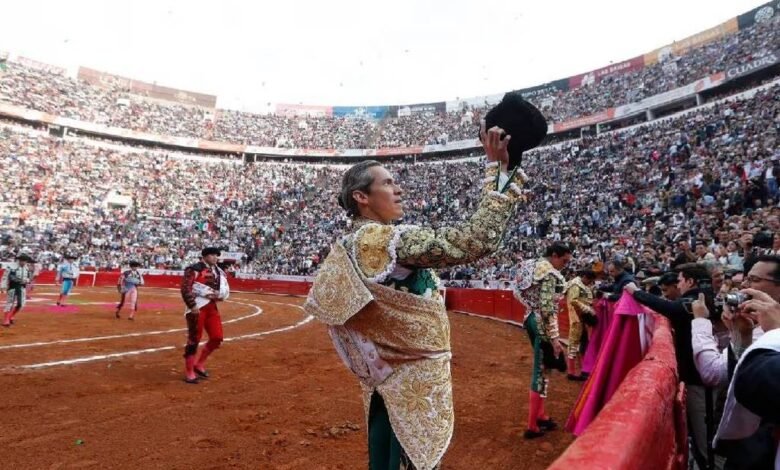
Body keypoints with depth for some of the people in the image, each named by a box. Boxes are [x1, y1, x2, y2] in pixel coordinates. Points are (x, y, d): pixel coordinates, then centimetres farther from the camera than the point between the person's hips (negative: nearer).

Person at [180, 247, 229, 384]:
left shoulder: (219, 272, 14)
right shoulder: (194, 269, -9)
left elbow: (226, 291, 15)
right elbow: (185, 288, -15)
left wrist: (218, 294, -7)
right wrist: (192, 306, -19)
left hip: (212, 307, 7)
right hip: (197, 307, -7)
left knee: (217, 337, 5)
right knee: (194, 339, -1)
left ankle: (199, 364, 24)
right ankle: (189, 372, 13)